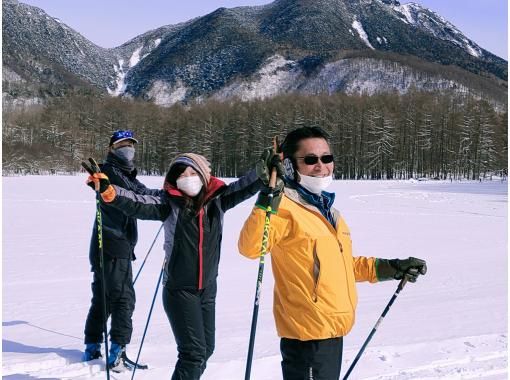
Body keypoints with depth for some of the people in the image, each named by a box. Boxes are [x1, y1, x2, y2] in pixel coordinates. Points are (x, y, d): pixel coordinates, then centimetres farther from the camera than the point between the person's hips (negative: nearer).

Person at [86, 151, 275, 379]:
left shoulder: (217, 199, 1)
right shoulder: (170, 203, -10)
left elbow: (242, 188, 5)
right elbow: (139, 205, -20)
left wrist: (264, 172, -9)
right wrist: (109, 191, -34)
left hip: (208, 289, 5)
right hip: (179, 289, -5)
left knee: (206, 348, 17)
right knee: (194, 352, -10)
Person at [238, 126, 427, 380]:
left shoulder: (327, 209, 13)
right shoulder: (285, 208, -16)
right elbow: (249, 248, -32)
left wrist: (389, 268, 22)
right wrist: (268, 201, -42)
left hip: (332, 330, 9)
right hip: (308, 334, -9)